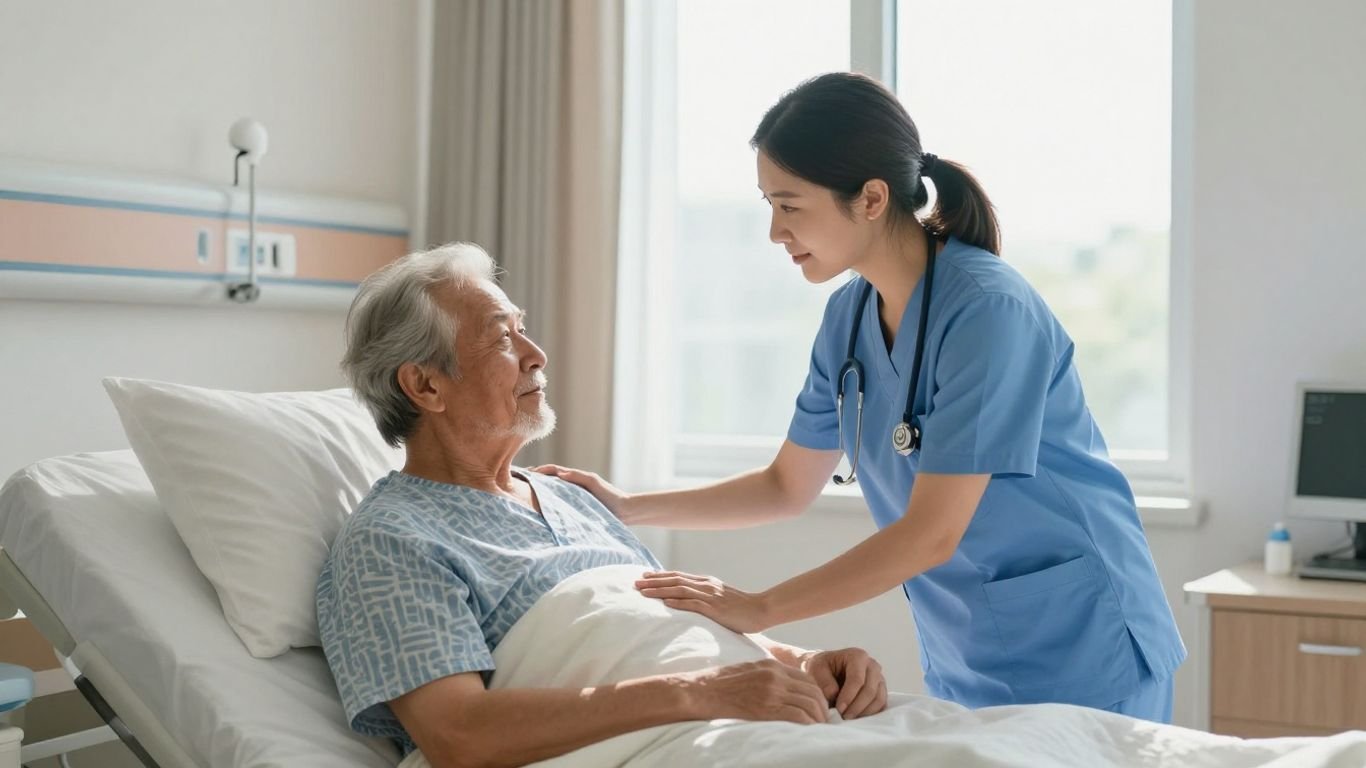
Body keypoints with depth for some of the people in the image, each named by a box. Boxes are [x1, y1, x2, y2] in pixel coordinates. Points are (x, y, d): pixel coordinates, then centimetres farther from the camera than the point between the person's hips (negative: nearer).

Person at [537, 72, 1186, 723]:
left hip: (1077, 653, -6)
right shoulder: (848, 316, 0)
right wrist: (627, 509, 2)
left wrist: (759, 609, -22)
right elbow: (788, 487, 11)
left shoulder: (988, 311, -23)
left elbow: (931, 533, -24)